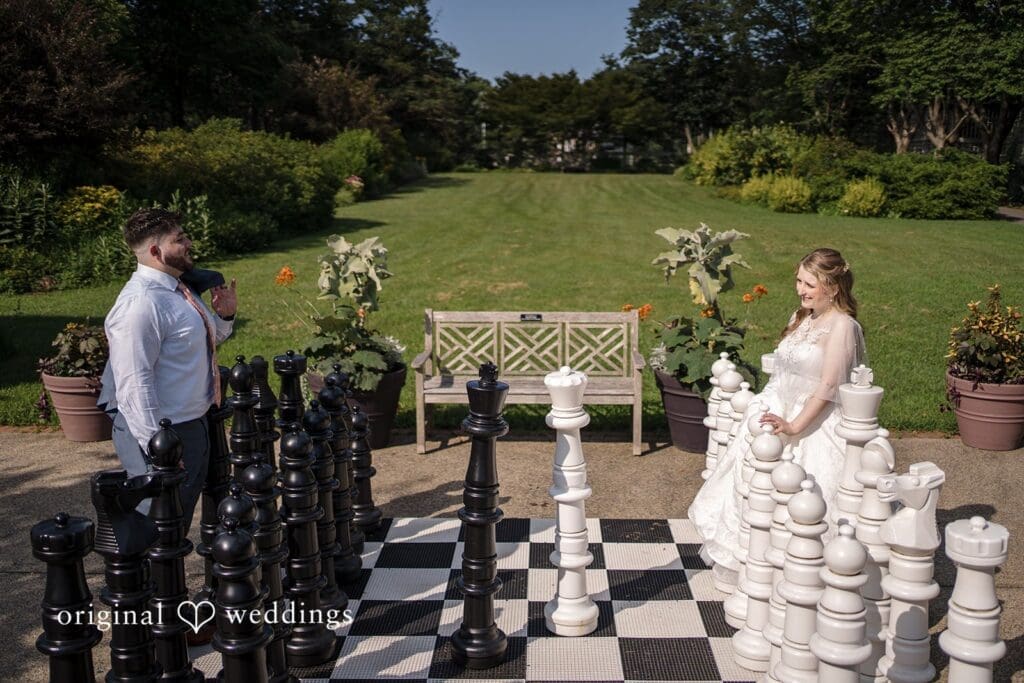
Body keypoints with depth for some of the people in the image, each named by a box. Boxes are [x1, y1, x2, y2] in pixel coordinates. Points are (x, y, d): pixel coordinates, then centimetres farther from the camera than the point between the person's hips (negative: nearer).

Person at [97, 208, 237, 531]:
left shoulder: (176, 289, 8)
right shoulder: (141, 304, -23)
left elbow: (204, 341, 25)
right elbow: (134, 383, -27)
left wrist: (224, 315, 4)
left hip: (192, 425, 10)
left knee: (180, 524, 22)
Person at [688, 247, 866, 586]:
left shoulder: (842, 326, -15)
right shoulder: (801, 318, 11)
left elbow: (828, 386, -20)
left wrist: (794, 426, -25)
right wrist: (767, 408, 10)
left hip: (816, 426, -8)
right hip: (778, 415, 8)